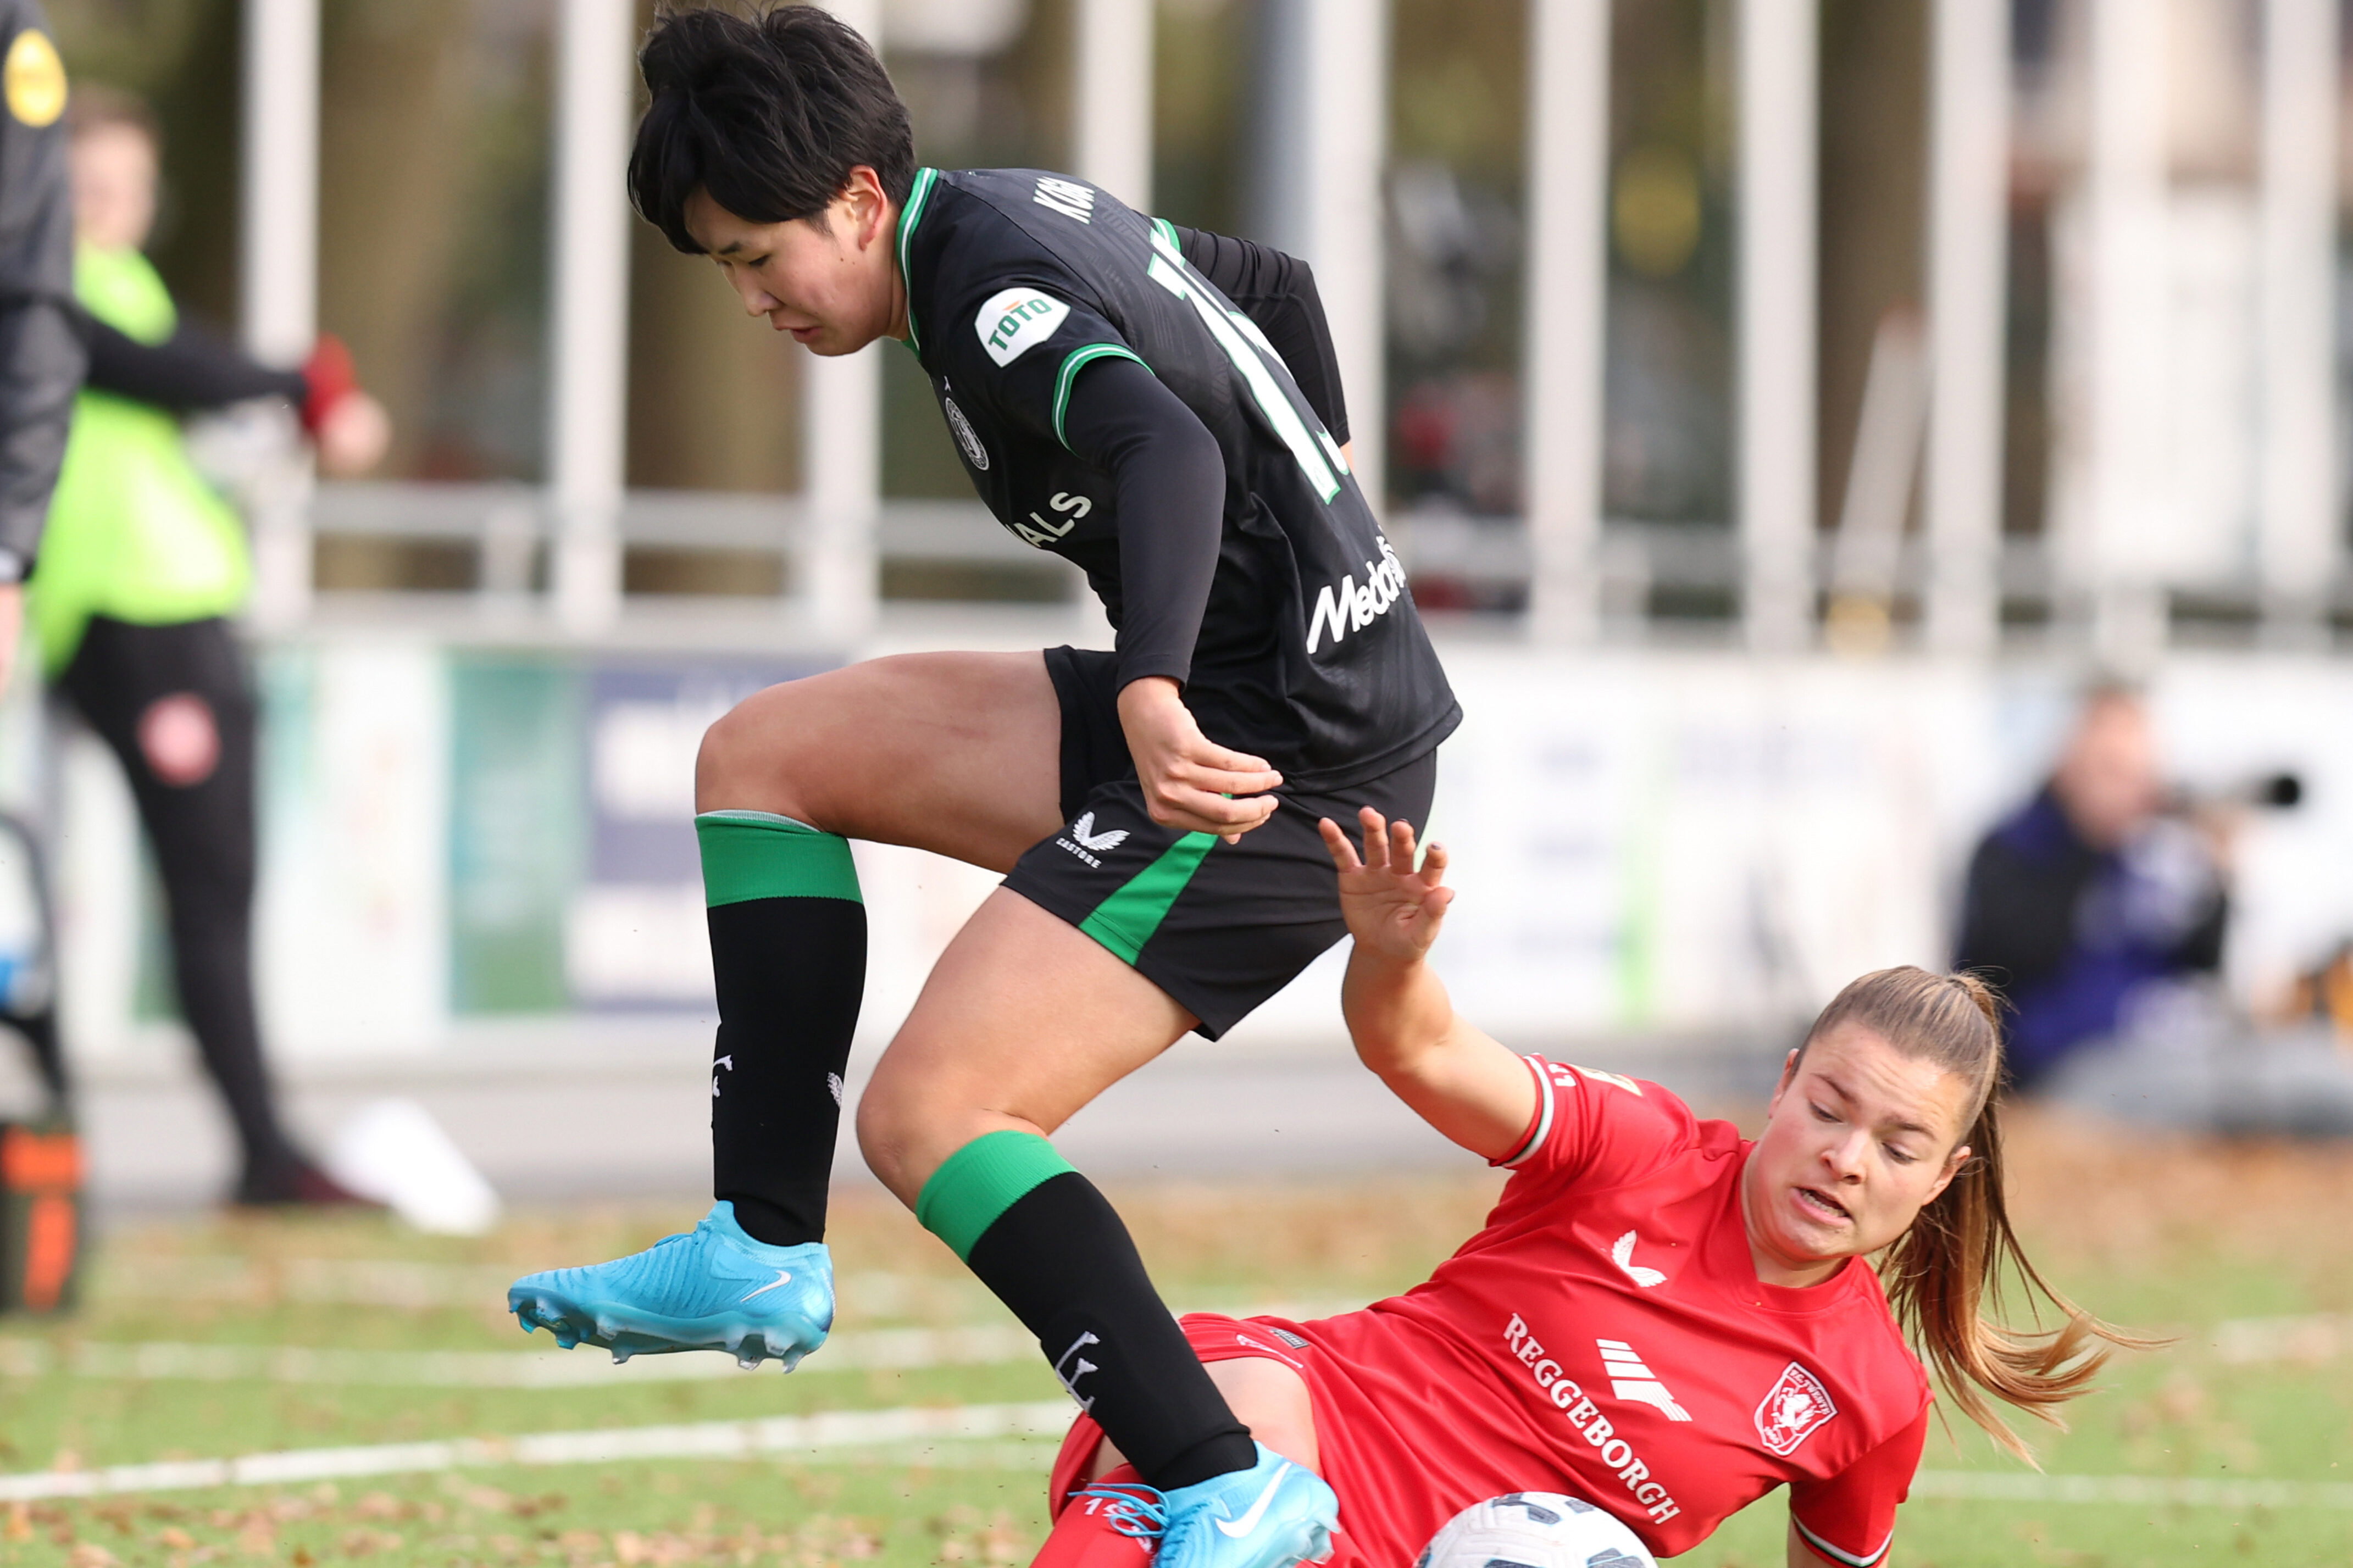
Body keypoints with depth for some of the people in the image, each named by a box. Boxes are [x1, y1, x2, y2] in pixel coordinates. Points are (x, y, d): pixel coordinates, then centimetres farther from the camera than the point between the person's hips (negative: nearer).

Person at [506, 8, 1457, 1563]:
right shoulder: (1028, 210, 13)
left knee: (929, 1113, -16)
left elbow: (1169, 450, -36)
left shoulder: (987, 290, -17)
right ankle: (765, 1256, 11)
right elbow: (1279, 291, 28)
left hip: (1278, 747, -11)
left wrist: (1151, 692, -51)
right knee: (767, 756, 15)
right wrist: (1327, 538, 33)